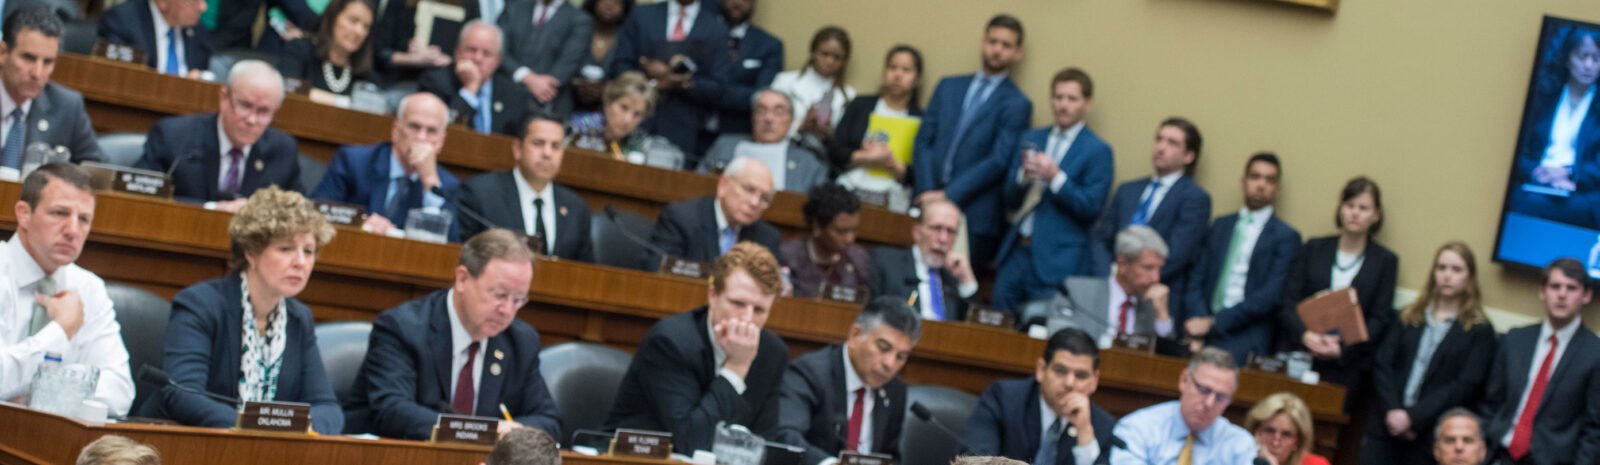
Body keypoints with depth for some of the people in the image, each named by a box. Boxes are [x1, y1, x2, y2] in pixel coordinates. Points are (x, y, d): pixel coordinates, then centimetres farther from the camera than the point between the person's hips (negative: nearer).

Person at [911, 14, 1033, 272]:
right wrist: (926, 192, -4)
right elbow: (923, 141, 11)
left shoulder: (1016, 104, 2)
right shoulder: (949, 87, 17)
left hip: (975, 219, -4)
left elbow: (997, 162, -7)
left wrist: (948, 195, -12)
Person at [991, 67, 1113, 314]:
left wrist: (1056, 177, -18)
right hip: (1017, 252, 5)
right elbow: (1009, 200, 14)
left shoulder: (1097, 151, -2)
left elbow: (1092, 207, -9)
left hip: (1057, 261, -5)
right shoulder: (1032, 139, 16)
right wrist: (1023, 176, -7)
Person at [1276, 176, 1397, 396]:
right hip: (1301, 357, 1)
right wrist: (1305, 335, -13)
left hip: (1347, 365, -1)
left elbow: (1380, 320, 4)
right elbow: (1288, 302, 7)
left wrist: (1343, 348, -12)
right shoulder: (1313, 249, 15)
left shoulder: (1385, 261, 11)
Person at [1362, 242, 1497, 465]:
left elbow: (1466, 386, -6)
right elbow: (1382, 365, 7)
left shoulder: (1480, 331, 4)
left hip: (1430, 438, -3)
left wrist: (1412, 417, -12)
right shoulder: (1410, 317, 15)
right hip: (1386, 428, 3)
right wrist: (1392, 411, -10)